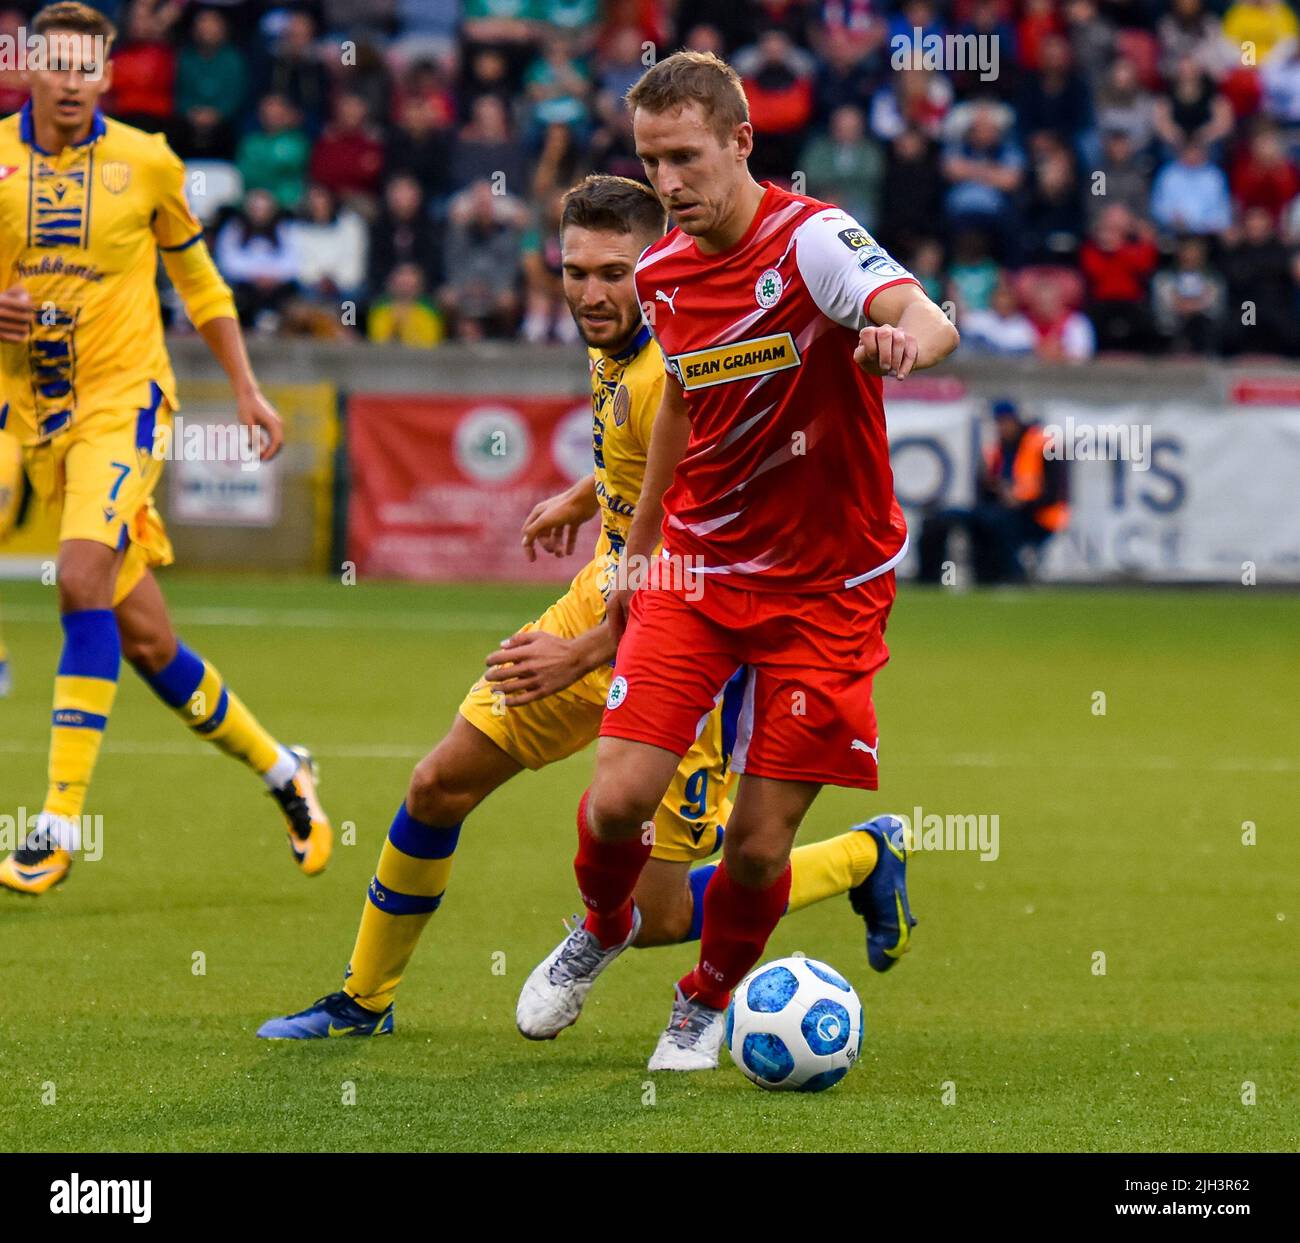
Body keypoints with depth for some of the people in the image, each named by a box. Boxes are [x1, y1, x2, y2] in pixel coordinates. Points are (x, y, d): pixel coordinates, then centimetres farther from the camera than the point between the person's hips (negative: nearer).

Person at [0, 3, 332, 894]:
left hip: (124, 398, -3)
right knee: (142, 636, 4)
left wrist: (247, 388, 15)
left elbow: (196, 275, 15)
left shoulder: (145, 163, 0)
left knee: (84, 578, -26)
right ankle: (279, 769, 27)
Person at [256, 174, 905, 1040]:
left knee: (651, 914, -6)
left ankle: (863, 860, 15)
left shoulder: (676, 373, -27)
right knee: (439, 787, 9)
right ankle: (364, 1000, 29)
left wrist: (583, 654, -26)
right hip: (602, 604, 9)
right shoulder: (618, 348, 0)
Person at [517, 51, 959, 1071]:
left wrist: (908, 337, -61)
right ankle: (602, 929, 25)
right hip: (697, 565, 4)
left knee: (761, 845, -3)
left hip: (827, 586, -4)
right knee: (621, 795, -10)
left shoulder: (811, 241, -18)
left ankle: (709, 1000, 28)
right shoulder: (663, 273, 2)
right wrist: (635, 550, 26)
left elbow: (926, 317, -37)